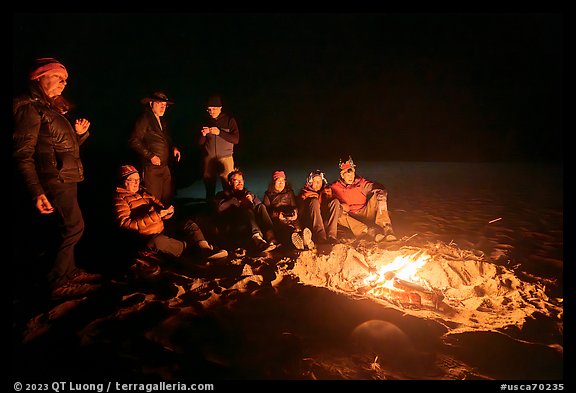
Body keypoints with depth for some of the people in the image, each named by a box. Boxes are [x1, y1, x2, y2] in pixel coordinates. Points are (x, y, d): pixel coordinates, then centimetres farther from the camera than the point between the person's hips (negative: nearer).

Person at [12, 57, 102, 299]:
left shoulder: (51, 108, 17)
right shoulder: (30, 108, -12)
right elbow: (23, 155, -18)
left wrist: (79, 133, 3)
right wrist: (36, 192, -25)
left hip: (65, 179, 10)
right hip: (54, 179, -9)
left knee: (66, 228, 14)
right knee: (73, 226, -8)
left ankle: (69, 272, 25)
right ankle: (57, 282, 1)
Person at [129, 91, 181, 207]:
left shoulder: (163, 120, 17)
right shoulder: (144, 119, -9)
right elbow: (134, 141, -15)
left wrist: (173, 148, 8)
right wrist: (150, 156, -19)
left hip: (165, 167, 8)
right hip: (151, 168, -8)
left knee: (167, 200, 13)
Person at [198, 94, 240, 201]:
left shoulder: (229, 119, 1)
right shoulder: (206, 121, 9)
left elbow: (236, 139, -8)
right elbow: (200, 143, 9)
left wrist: (219, 132, -18)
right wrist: (203, 135, -13)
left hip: (225, 157, -2)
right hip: (208, 157, 3)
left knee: (228, 186, -8)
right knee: (208, 184, 5)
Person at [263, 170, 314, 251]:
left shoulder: (289, 193, 28)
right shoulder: (268, 195, 20)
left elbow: (294, 206, 20)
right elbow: (266, 210, 6)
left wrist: (295, 212, -6)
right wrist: (277, 214, -14)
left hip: (290, 217, 2)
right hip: (276, 219, -2)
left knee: (297, 224, -37)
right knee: (283, 225, -40)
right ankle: (293, 235, -74)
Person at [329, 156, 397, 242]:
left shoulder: (361, 183, 2)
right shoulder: (335, 187, 1)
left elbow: (379, 188, -10)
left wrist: (382, 199, -32)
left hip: (365, 214, 1)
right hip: (350, 217, -1)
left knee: (377, 195, -17)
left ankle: (386, 228, -33)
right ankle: (370, 231, -48)